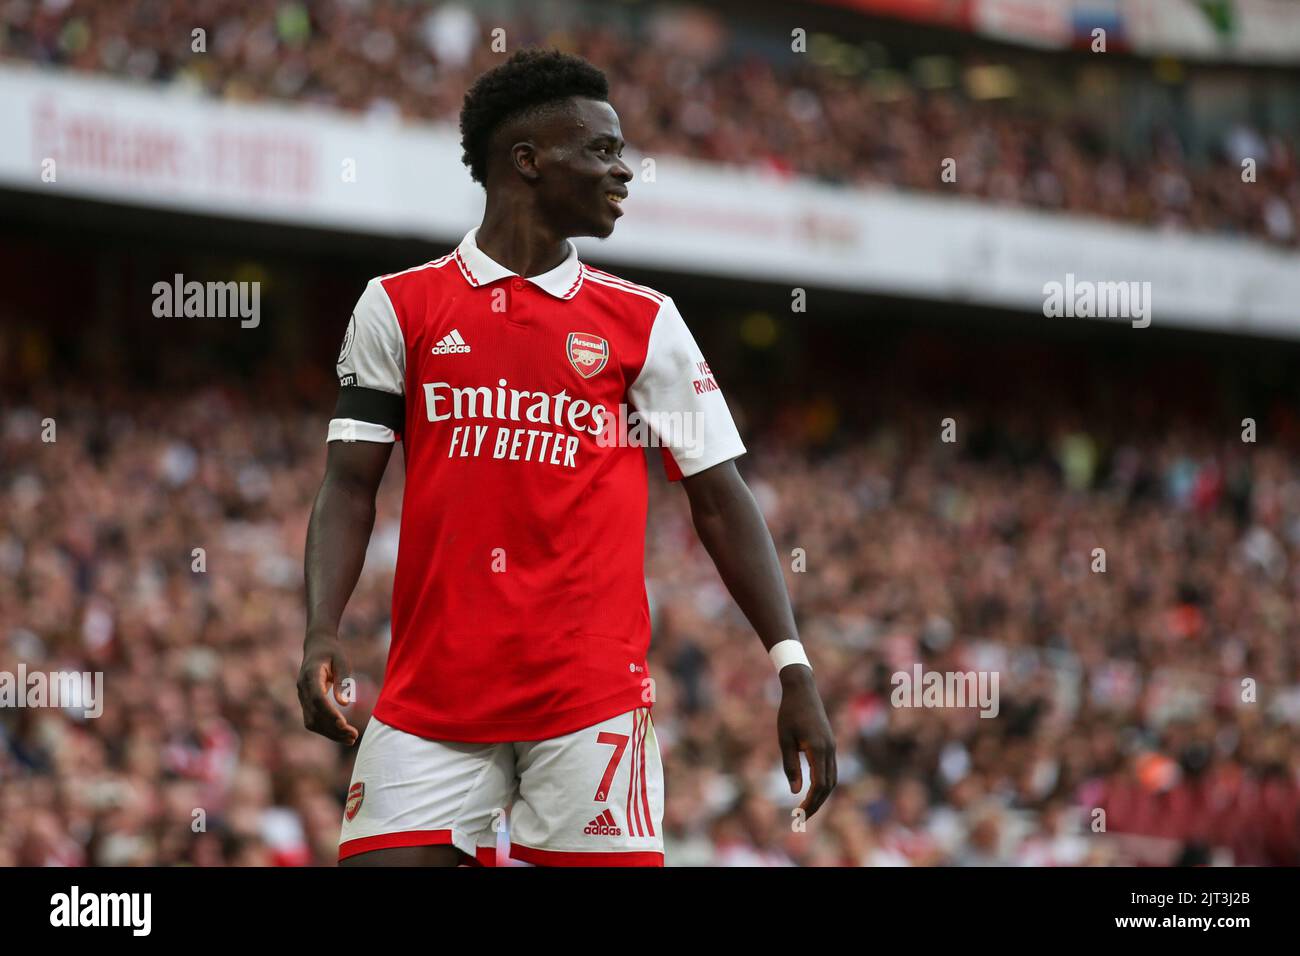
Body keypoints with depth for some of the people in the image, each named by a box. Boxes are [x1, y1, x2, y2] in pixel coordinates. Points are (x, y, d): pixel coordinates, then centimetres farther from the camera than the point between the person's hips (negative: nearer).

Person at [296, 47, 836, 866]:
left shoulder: (645, 323, 9)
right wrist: (322, 634, -10)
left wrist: (793, 672, -1)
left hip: (593, 696, 0)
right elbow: (351, 487, 6)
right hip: (431, 694, 0)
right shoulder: (398, 307, 7)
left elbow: (720, 500, 8)